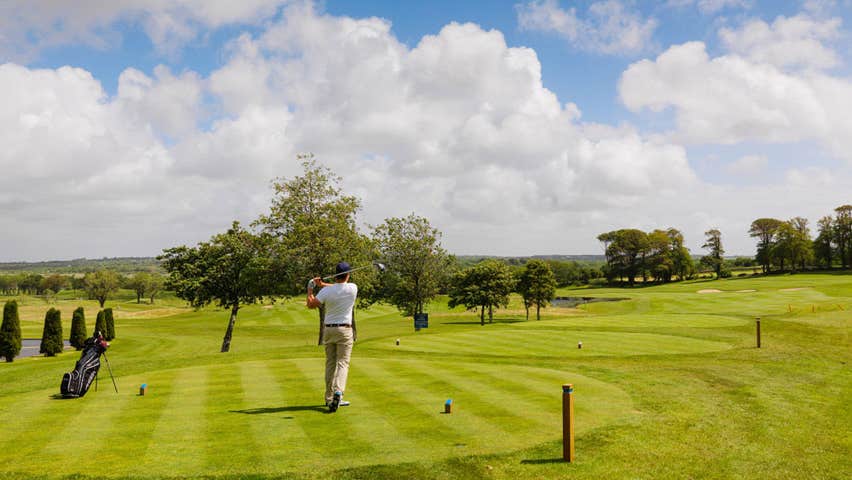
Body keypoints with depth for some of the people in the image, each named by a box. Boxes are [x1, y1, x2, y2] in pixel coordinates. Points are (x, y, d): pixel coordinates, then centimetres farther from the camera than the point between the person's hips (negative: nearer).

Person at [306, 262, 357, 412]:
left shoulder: (326, 291, -9)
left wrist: (310, 290, 12)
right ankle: (338, 391, -26)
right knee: (342, 363, -3)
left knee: (330, 363, 11)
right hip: (345, 330, -2)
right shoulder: (353, 288, -6)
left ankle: (329, 398, 15)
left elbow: (311, 304, -2)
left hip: (328, 329, 2)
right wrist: (322, 284, 10)